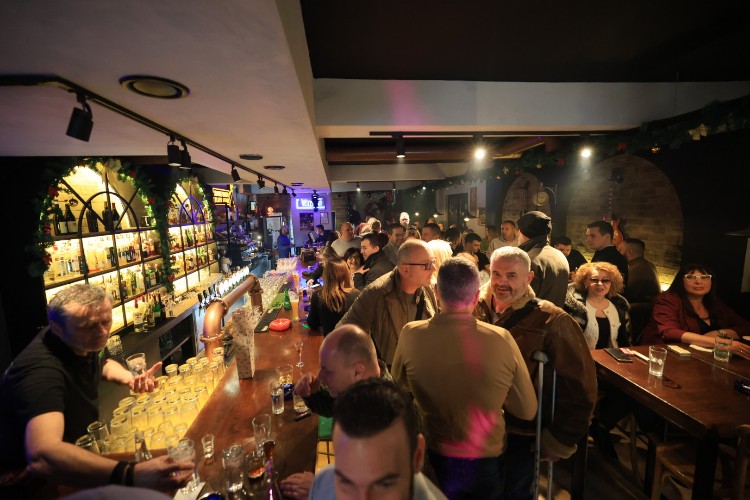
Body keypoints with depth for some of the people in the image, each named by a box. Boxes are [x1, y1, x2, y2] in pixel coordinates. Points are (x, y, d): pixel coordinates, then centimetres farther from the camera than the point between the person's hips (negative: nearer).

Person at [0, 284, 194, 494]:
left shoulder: (82, 342, -9)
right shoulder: (41, 368, -33)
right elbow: (40, 456, -47)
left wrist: (129, 378, -5)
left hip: (76, 450, 7)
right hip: (37, 480, -7)